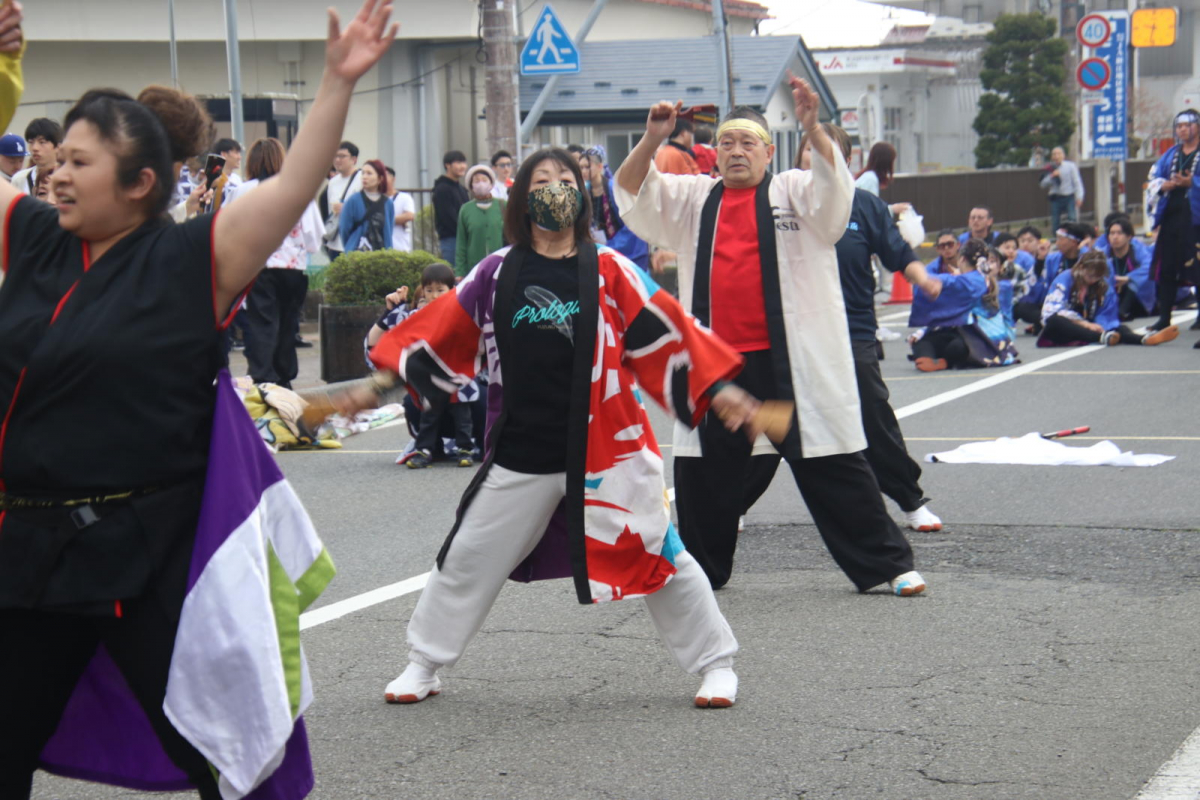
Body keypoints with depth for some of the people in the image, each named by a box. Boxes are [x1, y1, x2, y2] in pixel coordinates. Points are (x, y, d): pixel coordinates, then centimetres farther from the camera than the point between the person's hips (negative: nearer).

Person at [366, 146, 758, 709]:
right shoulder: (497, 274, 3)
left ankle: (716, 664, 19)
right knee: (468, 558, 10)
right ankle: (423, 665, 29)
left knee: (658, 556, 2)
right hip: (519, 452, 2)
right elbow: (440, 335, 11)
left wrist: (715, 388, -8)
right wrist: (387, 373, 8)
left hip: (606, 447, -2)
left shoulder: (608, 271, -2)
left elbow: (666, 333, -3)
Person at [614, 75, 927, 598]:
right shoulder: (693, 200, 13)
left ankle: (886, 564, 6)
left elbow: (833, 184, -15)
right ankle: (701, 569, 28)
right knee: (701, 469, 11)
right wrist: (651, 141, -14)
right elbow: (632, 193, 3)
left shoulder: (794, 193, 4)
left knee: (831, 466, -1)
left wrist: (812, 128, -31)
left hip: (789, 360, -3)